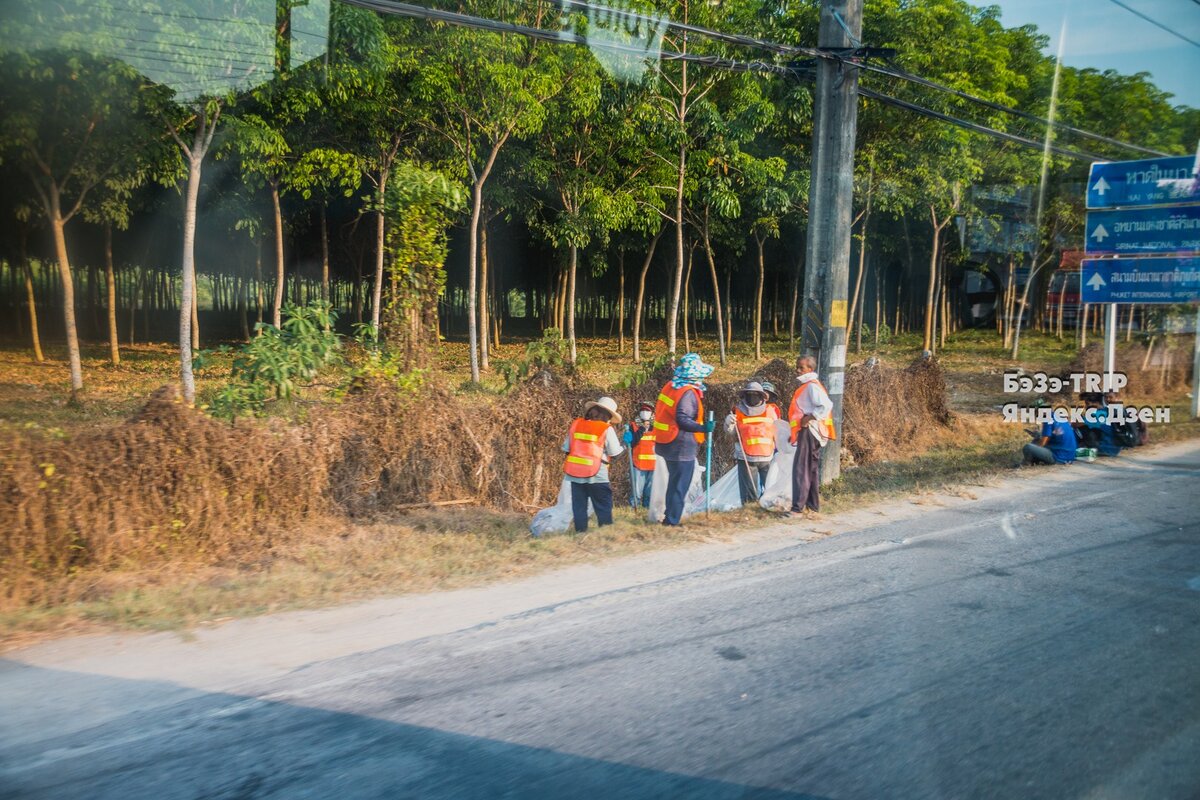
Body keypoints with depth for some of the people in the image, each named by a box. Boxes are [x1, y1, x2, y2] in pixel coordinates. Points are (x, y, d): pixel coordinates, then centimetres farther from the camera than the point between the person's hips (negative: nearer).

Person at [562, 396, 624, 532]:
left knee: (579, 505, 11)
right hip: (596, 475, -4)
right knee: (603, 506, 7)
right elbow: (615, 452, -3)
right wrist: (624, 447, 16)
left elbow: (566, 448, 8)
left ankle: (581, 531, 13)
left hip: (574, 473, 4)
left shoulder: (576, 424, 5)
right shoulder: (606, 429, -8)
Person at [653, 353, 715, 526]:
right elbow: (682, 420, -27)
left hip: (667, 444, 9)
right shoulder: (688, 393, -19)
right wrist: (702, 428, -28)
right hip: (681, 447, -9)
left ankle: (670, 517, 30)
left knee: (674, 482, 21)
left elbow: (661, 412, 15)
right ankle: (672, 521, 5)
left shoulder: (670, 386, 7)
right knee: (680, 485, 1)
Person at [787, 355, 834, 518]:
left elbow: (826, 405, -26)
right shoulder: (806, 386, 17)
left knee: (801, 470, -11)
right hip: (807, 432, 10)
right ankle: (813, 507, 18)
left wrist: (809, 419, -22)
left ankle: (798, 508, -11)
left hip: (809, 432, -10)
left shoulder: (812, 386, -13)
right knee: (811, 470, 12)